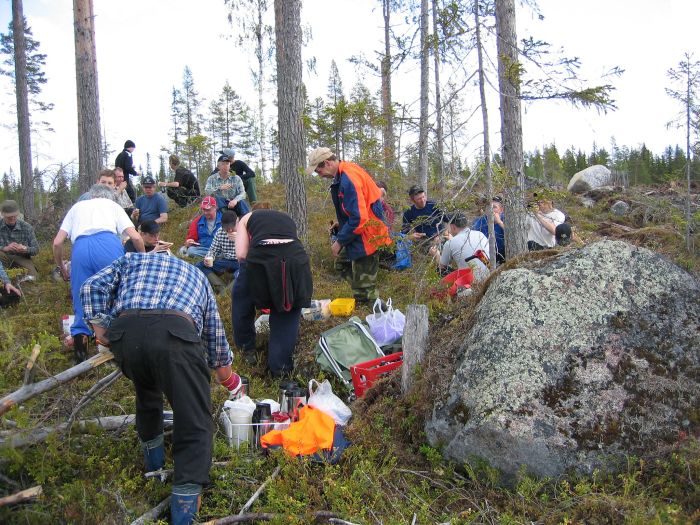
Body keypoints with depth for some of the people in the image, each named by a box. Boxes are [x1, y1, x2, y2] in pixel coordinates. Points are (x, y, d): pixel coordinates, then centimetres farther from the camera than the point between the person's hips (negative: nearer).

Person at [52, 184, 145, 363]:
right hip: (109, 243, -2)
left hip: (80, 247, 2)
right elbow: (135, 237, 16)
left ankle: (79, 335, 0)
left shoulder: (77, 206, 35)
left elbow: (57, 243, 24)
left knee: (82, 297, 10)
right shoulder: (112, 205, 30)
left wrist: (62, 268, 38)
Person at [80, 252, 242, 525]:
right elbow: (217, 349, 40)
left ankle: (153, 455, 47)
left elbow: (91, 287, 14)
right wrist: (229, 380, 54)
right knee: (195, 424, 6)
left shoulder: (130, 259, 36)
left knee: (146, 392, 33)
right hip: (175, 334, -2)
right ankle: (185, 503, -4)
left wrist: (101, 330, 16)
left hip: (125, 332, 2)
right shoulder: (196, 274, 37)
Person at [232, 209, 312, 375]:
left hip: (262, 260, -2)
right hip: (295, 260, 3)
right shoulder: (287, 218, 36)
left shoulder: (247, 219, 27)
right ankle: (280, 367, 22)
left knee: (241, 298, 28)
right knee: (288, 312, 23)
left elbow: (241, 254, 10)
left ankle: (246, 348, 38)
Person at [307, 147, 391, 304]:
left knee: (364, 286, -2)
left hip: (365, 235, -11)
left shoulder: (348, 180, -27)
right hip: (356, 231, 11)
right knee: (342, 263, 23)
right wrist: (340, 225, 12)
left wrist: (339, 241, -19)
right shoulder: (345, 172, 4)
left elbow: (358, 219, -29)